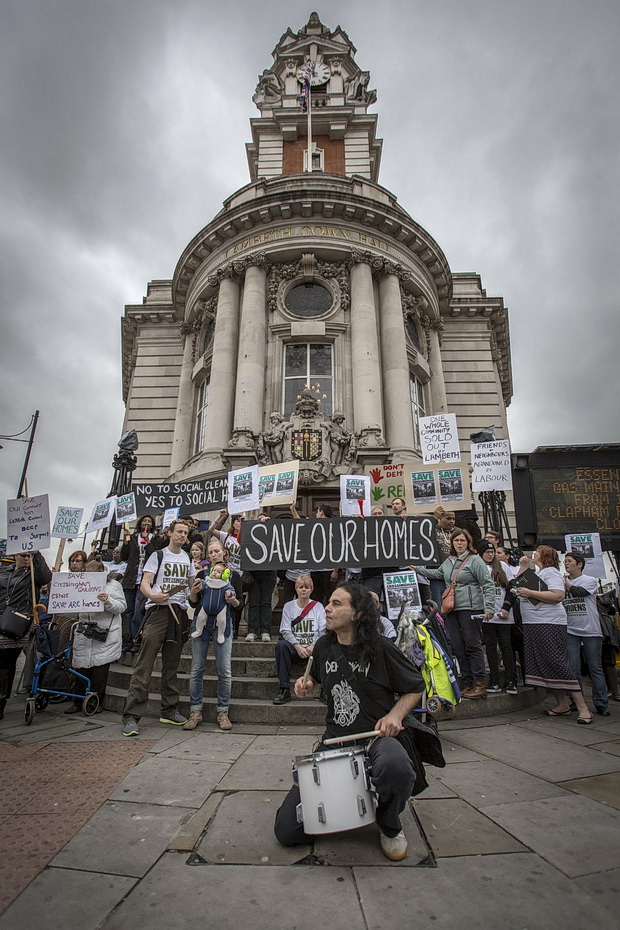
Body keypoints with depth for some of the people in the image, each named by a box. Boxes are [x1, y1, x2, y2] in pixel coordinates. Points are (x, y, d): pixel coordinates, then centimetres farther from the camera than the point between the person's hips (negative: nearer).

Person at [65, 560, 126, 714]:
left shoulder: (113, 585, 0)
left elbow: (122, 607, -7)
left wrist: (108, 601, -23)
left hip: (105, 634, -5)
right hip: (84, 633, 5)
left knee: (100, 668, 0)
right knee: (81, 667, 5)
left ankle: (97, 702, 12)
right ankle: (78, 702, 19)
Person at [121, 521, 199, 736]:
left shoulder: (187, 559, 17)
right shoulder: (158, 556, 2)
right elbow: (144, 584, -7)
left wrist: (195, 590, -1)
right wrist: (153, 595, -28)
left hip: (179, 613, 5)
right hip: (158, 611, -5)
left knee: (172, 665, 12)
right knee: (144, 664, -8)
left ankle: (169, 711, 21)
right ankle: (131, 716, -3)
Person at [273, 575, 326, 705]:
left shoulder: (318, 606, 8)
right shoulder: (289, 606, 8)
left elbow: (323, 631, 1)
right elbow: (285, 630, -1)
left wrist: (313, 646, -16)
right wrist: (298, 647, -17)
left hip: (314, 647, -1)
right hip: (295, 647, 1)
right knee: (281, 645, -32)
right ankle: (284, 690, -28)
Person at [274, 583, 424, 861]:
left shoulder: (380, 648, -12)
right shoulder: (323, 646, 1)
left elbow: (415, 688, -1)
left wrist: (395, 714, -18)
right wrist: (307, 684, 0)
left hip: (376, 737, -3)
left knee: (395, 765, -41)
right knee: (287, 831, -5)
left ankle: (389, 825, -4)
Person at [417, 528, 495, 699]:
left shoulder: (475, 560, -6)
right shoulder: (448, 561, 15)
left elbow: (488, 585, -9)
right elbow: (437, 573, 33)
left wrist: (489, 607, -16)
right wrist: (418, 570, 32)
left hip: (470, 608, -7)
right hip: (451, 610, 7)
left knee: (473, 645, -4)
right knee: (458, 647, 9)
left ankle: (480, 684, 4)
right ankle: (467, 683, 18)